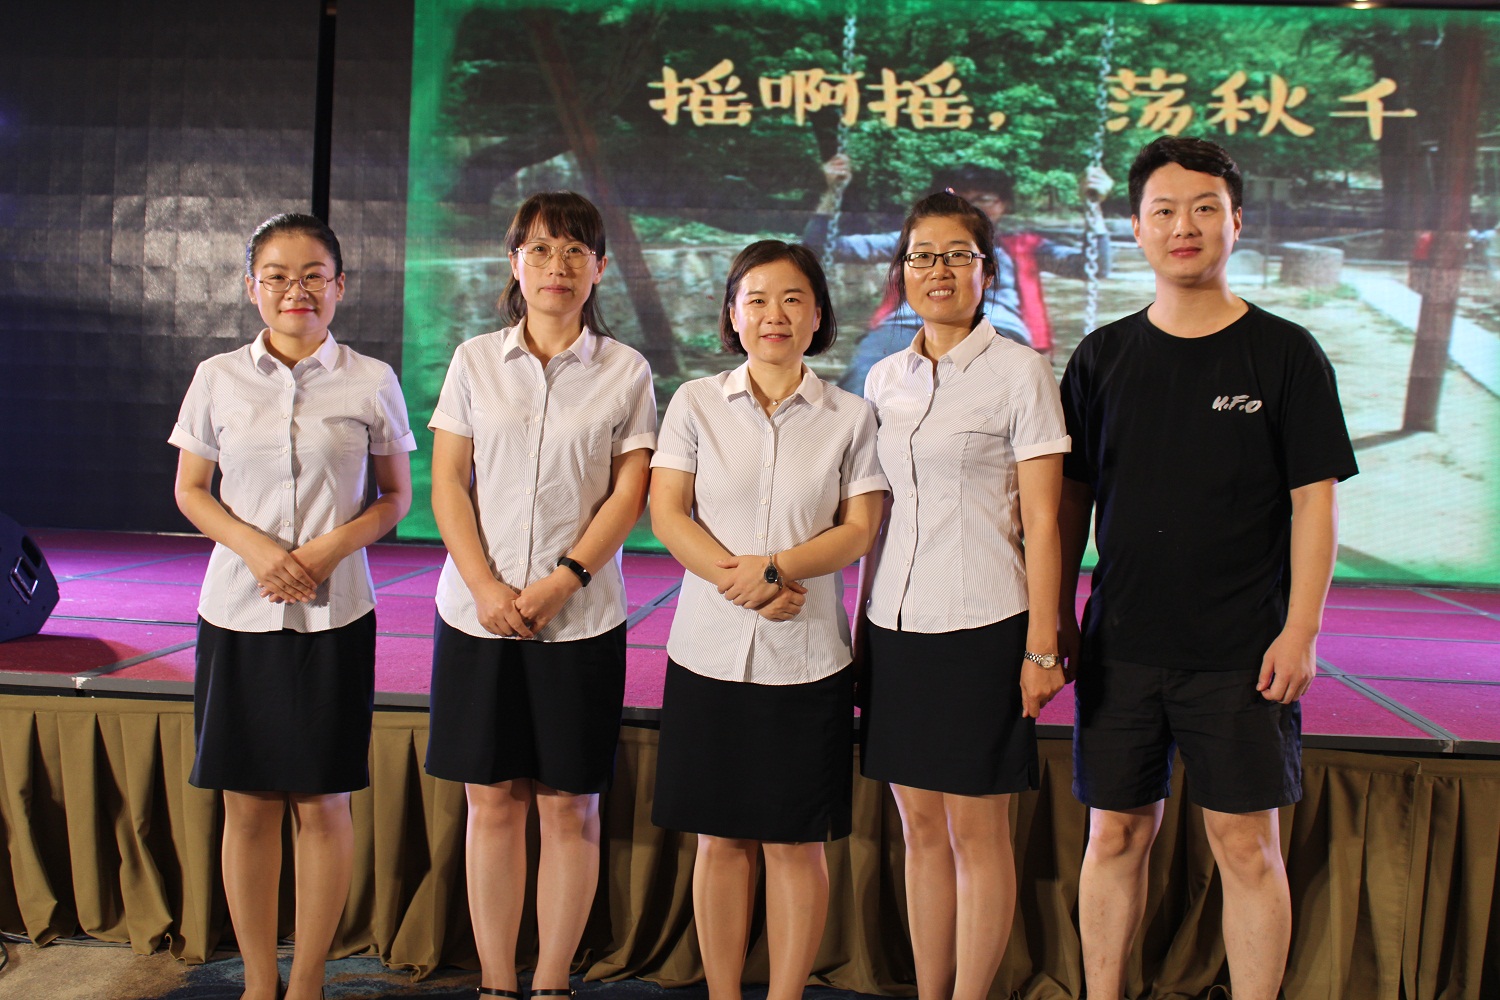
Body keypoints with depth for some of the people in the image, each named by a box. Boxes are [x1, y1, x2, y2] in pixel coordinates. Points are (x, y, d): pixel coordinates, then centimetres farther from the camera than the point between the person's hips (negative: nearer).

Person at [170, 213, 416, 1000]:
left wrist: (333, 545, -12)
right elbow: (189, 491, 8)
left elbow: (395, 495, 6)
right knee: (247, 805, 7)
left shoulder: (371, 382, 0)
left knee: (322, 804, 4)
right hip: (236, 611, 1)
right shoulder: (218, 377, 3)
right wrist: (253, 545, -10)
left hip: (334, 616, -1)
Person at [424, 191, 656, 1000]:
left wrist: (562, 580, -13)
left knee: (568, 806, 4)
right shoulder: (474, 360, 8)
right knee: (491, 801, 7)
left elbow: (630, 492, -1)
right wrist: (484, 586, -9)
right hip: (478, 610, 2)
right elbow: (447, 483, 4)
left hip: (581, 619, -1)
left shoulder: (625, 371, 3)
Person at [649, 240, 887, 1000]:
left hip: (806, 659, -1)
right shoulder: (695, 403, 6)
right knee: (720, 839, 8)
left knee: (795, 844, 5)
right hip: (709, 652, 1)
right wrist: (737, 581, -13)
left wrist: (775, 567, -16)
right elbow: (667, 515, 0)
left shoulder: (851, 417, 4)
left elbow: (860, 529, -1)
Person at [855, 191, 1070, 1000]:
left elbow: (1041, 522, -6)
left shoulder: (1019, 372, -3)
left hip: (981, 626, -5)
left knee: (977, 832, 4)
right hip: (897, 626, 5)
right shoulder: (885, 379, 11)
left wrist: (1042, 646, -9)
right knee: (920, 829, 12)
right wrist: (863, 627, 13)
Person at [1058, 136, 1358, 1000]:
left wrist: (1300, 629, -9)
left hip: (1242, 650, -2)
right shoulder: (1103, 356, 6)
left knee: (1247, 845, 3)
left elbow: (1314, 500, -2)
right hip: (1121, 642, 3)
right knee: (1116, 835, 9)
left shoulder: (1285, 354, -1)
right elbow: (1072, 496, 10)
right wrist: (1057, 616, 6)